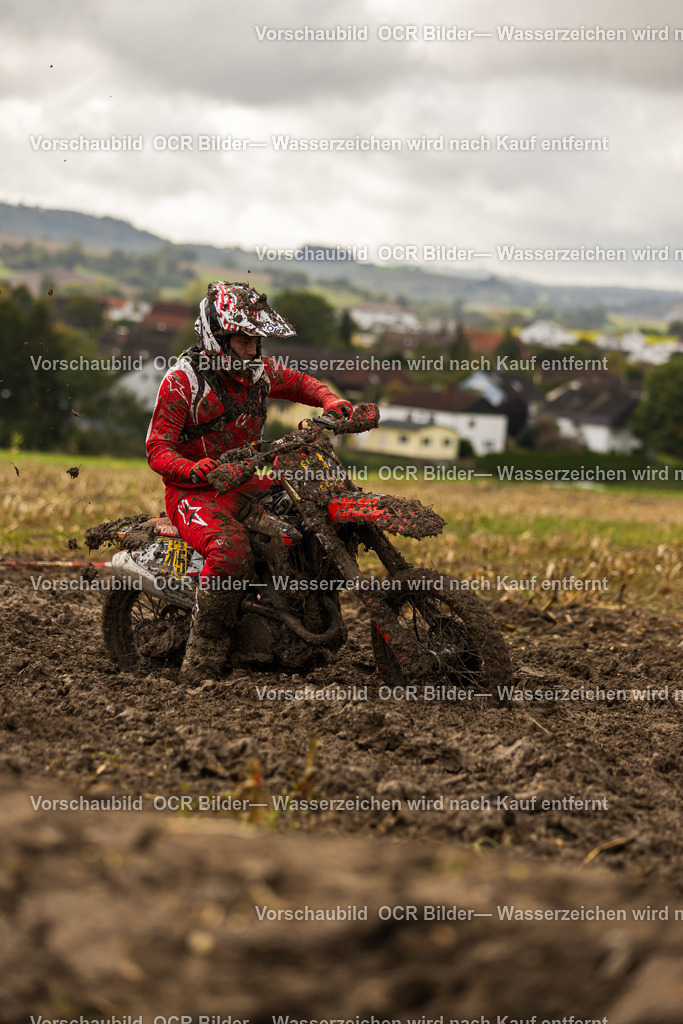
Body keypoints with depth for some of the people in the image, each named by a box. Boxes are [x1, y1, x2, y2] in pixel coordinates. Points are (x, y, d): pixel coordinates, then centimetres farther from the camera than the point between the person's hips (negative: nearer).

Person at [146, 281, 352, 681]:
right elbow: (157, 449, -14)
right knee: (232, 550, -37)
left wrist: (331, 400, 3)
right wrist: (193, 469, -35)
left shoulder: (259, 370, 6)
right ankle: (203, 649, -23)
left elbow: (299, 382, 24)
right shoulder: (182, 381, -12)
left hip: (246, 483, 7)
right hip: (196, 492, -7)